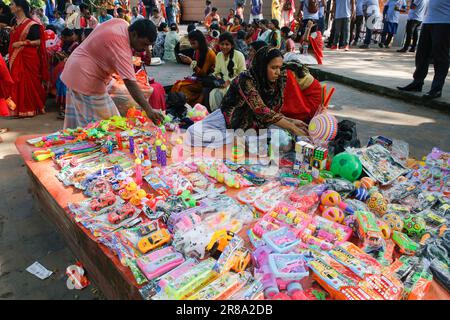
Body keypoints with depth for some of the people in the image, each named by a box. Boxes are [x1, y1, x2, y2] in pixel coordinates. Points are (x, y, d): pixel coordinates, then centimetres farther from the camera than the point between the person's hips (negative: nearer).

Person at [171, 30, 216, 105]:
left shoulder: (209, 53, -15)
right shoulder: (197, 51, 6)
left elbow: (203, 73, -15)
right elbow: (196, 71, 11)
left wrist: (191, 62, -22)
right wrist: (188, 61, -4)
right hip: (198, 78, 7)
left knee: (181, 86, -24)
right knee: (177, 84, -16)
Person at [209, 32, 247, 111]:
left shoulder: (239, 55, -9)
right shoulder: (219, 55, 7)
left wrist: (229, 81, -19)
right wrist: (218, 77, -8)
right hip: (223, 83, 5)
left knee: (219, 93, -31)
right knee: (213, 93, -26)